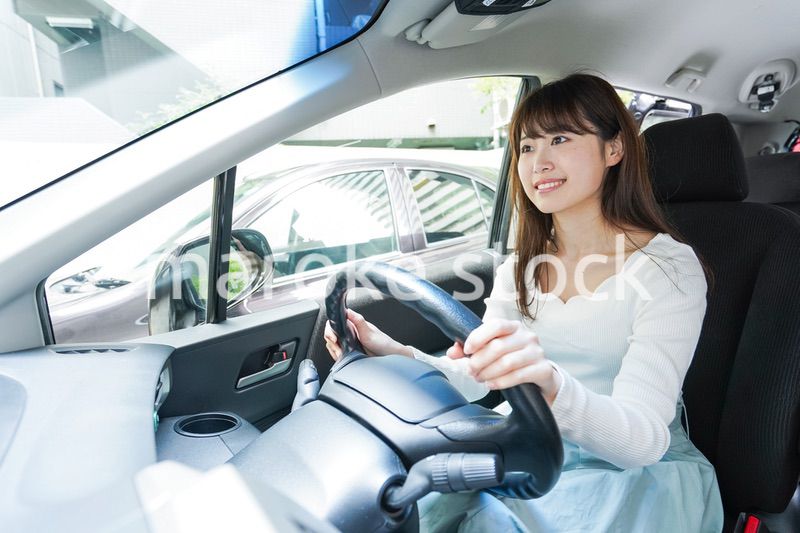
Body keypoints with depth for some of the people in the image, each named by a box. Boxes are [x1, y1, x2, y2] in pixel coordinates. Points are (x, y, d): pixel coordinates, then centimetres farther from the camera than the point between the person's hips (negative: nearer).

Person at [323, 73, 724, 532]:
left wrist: (552, 385, -44)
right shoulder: (521, 268, 4)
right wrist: (395, 354, -21)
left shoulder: (668, 266, -14)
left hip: (637, 471, -4)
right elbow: (474, 378, -1)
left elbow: (643, 437, -23)